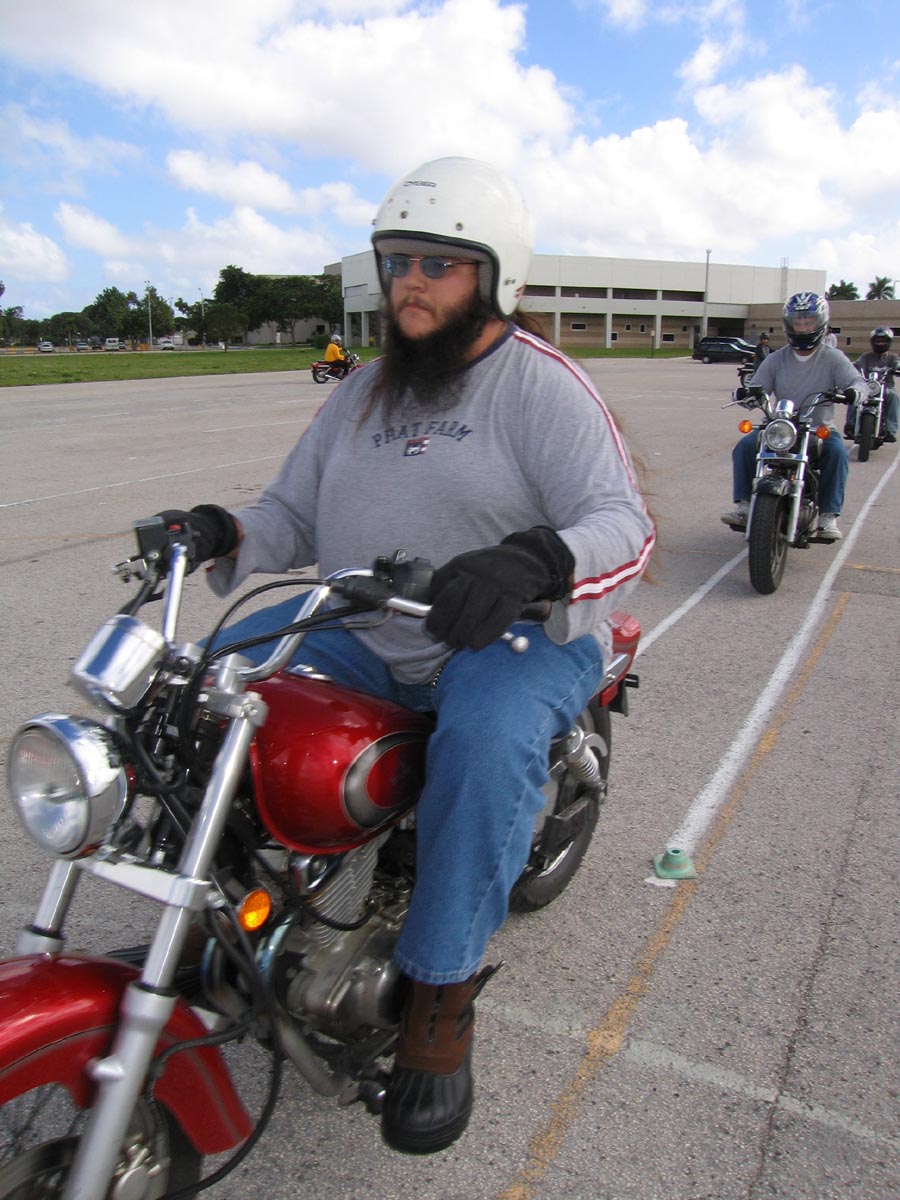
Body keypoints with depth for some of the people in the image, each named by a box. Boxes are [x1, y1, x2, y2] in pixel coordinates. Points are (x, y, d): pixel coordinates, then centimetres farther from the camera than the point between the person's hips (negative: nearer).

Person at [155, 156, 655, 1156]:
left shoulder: (542, 384, -6)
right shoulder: (362, 392, 16)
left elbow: (624, 526, -17)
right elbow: (294, 511, 15)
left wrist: (529, 562, -39)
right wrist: (226, 536, -7)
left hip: (515, 637, -5)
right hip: (362, 640, 6)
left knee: (486, 740, -37)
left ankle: (440, 993, -16)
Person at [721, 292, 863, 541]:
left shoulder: (833, 358, 3)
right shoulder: (775, 359, 8)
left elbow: (857, 381, -8)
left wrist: (852, 391, -33)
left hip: (820, 429, -2)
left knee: (837, 451, -32)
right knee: (744, 446, -22)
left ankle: (828, 516, -27)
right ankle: (743, 505, -20)